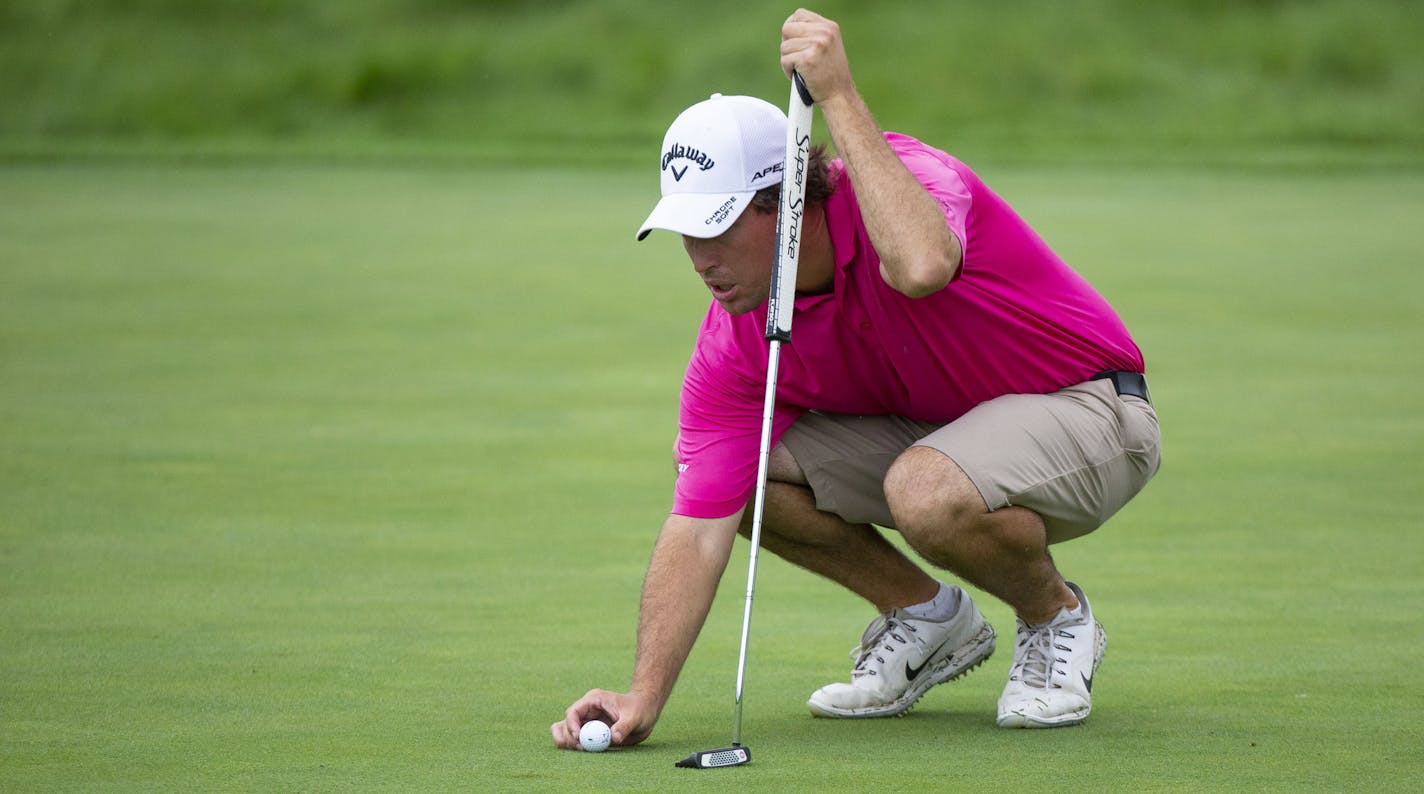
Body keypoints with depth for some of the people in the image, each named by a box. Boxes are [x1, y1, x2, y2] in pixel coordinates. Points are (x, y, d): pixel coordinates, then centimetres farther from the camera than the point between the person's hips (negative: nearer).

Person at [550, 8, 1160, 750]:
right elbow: (699, 526, -14)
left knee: (929, 491, -38)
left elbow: (921, 265, -53)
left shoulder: (906, 174, -27)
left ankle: (1055, 616, -4)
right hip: (935, 435, 7)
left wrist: (838, 95, -47)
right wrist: (643, 695, -26)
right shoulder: (729, 345, -12)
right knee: (733, 468, -11)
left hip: (1086, 407, -6)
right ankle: (928, 615, 9)